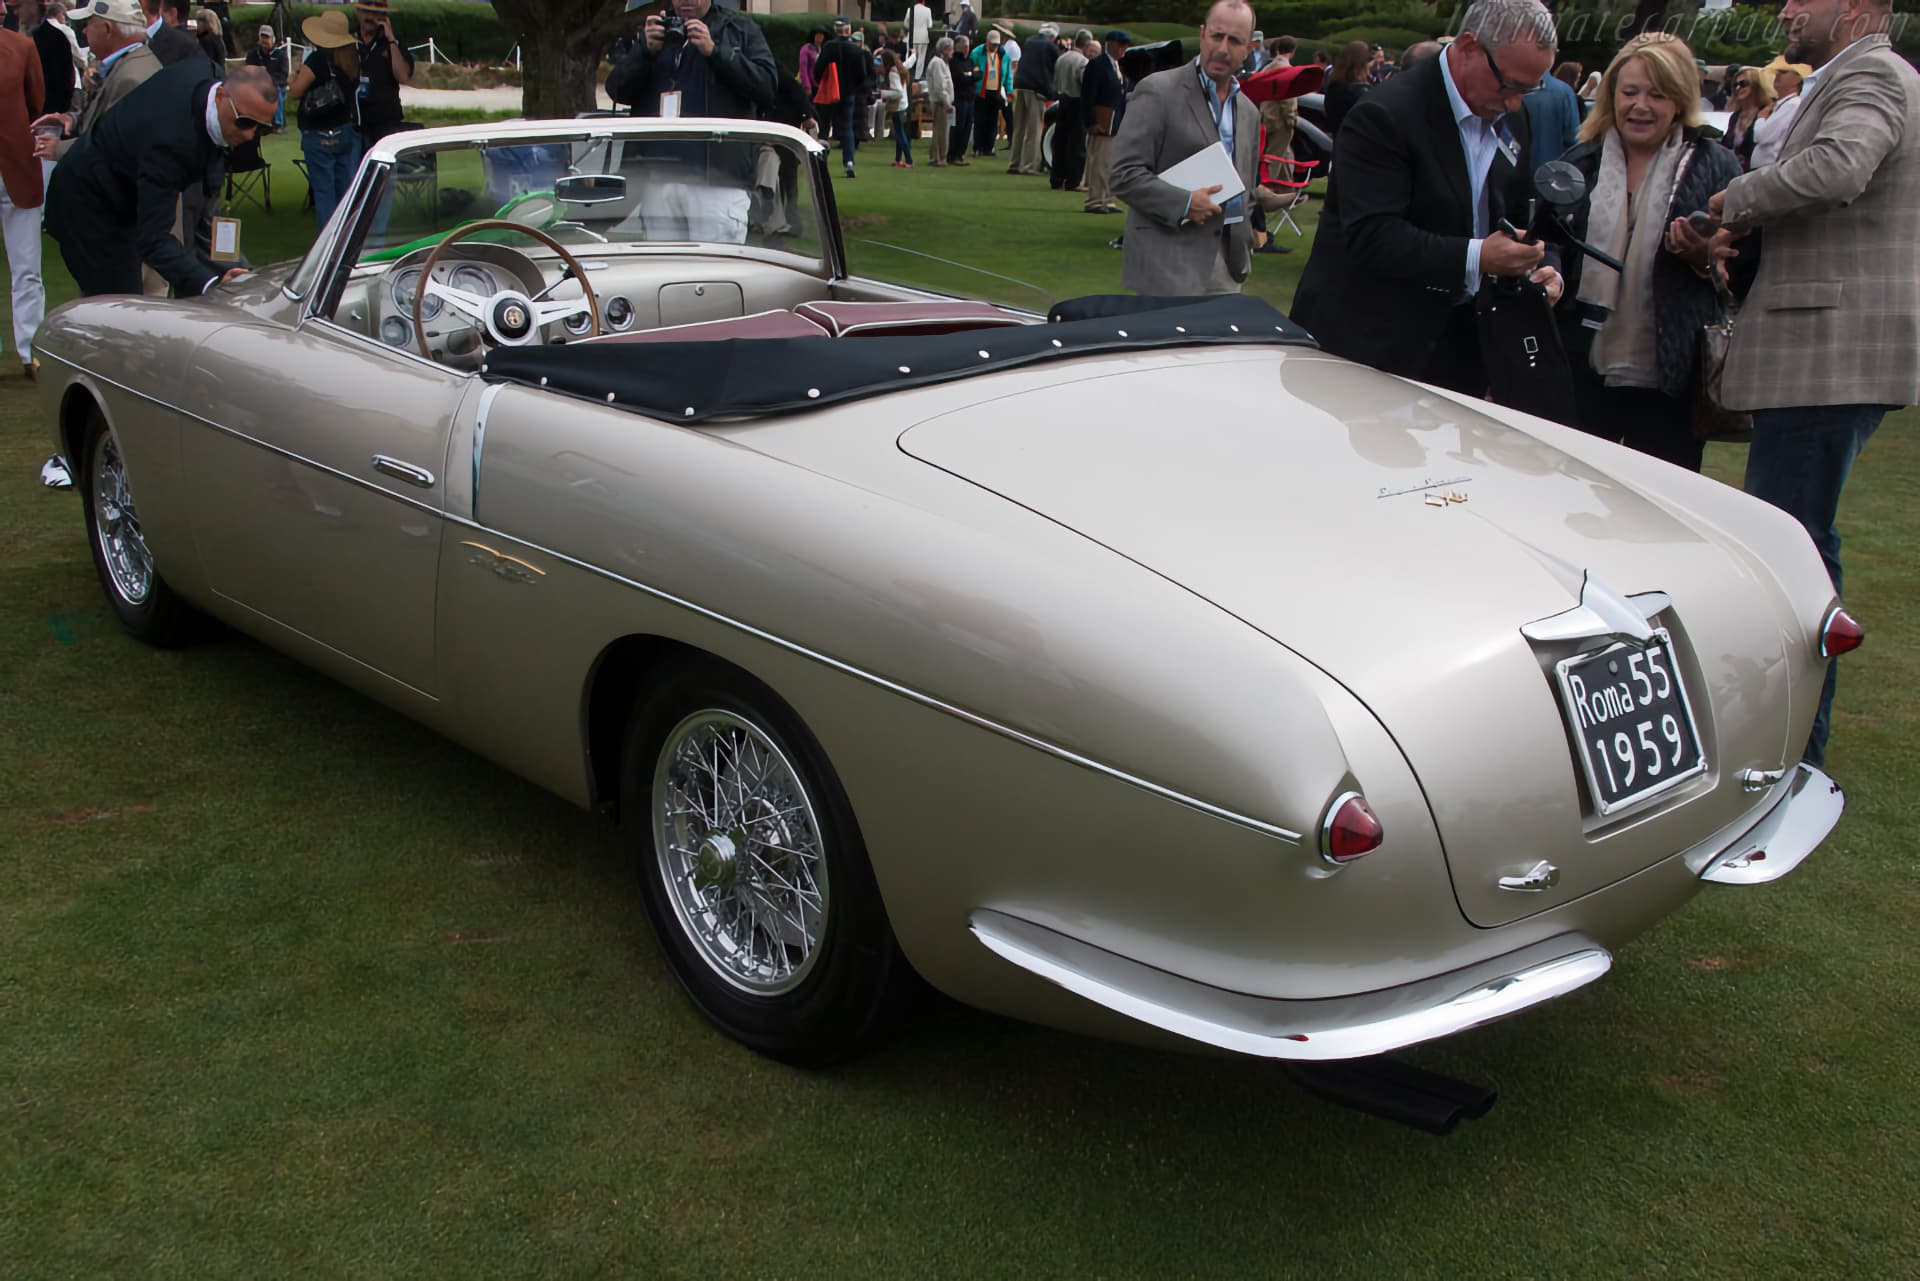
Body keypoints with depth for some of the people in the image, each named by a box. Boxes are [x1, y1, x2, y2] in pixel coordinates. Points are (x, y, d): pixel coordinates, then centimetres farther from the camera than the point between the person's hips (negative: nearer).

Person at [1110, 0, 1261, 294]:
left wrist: (1245, 253, 18)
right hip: (1169, 268, -7)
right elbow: (1124, 174, -10)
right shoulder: (1158, 92, -5)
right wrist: (1183, 203, -20)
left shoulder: (1249, 112, 17)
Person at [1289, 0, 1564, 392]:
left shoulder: (1511, 121, 10)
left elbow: (1520, 215, 19)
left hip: (1459, 341, 7)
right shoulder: (1384, 115, -17)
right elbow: (1372, 237, -25)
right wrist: (1475, 258, -32)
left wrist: (1540, 268, -3)